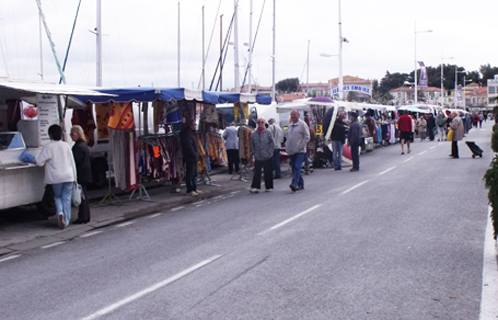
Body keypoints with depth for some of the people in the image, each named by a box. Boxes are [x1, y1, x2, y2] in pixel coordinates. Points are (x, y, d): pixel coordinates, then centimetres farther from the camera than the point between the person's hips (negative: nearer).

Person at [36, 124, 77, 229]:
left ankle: (60, 213, -10)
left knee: (58, 197, 15)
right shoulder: (66, 146, 3)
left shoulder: (48, 147, -8)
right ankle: (66, 221, 9)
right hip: (68, 176, 2)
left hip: (56, 177, -2)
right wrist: (74, 177, 13)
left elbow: (40, 162, -11)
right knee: (66, 198, 8)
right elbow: (72, 162, 6)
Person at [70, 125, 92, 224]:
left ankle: (83, 217, -3)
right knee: (84, 195, 14)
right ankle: (86, 217, 20)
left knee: (81, 195, -6)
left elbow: (75, 161, -19)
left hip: (81, 176, -10)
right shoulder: (84, 145, 15)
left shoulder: (78, 146, -17)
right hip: (85, 175, 10)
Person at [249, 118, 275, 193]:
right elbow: (252, 145, 10)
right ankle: (255, 187, 1)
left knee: (268, 173, 5)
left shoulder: (268, 132, -3)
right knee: (257, 172, -1)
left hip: (267, 157, -2)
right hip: (257, 157, 2)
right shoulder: (253, 134, 3)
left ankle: (269, 187, 16)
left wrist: (269, 153, -8)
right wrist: (254, 153, 2)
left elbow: (272, 144, -2)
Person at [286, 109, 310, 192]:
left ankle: (294, 183, -26)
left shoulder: (302, 124, -5)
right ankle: (300, 184, 19)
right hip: (292, 151, 7)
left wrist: (300, 147, -14)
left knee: (297, 167, -17)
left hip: (300, 151, -7)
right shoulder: (290, 125, 15)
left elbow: (307, 137, -8)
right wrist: (287, 147, 9)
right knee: (294, 168, 9)